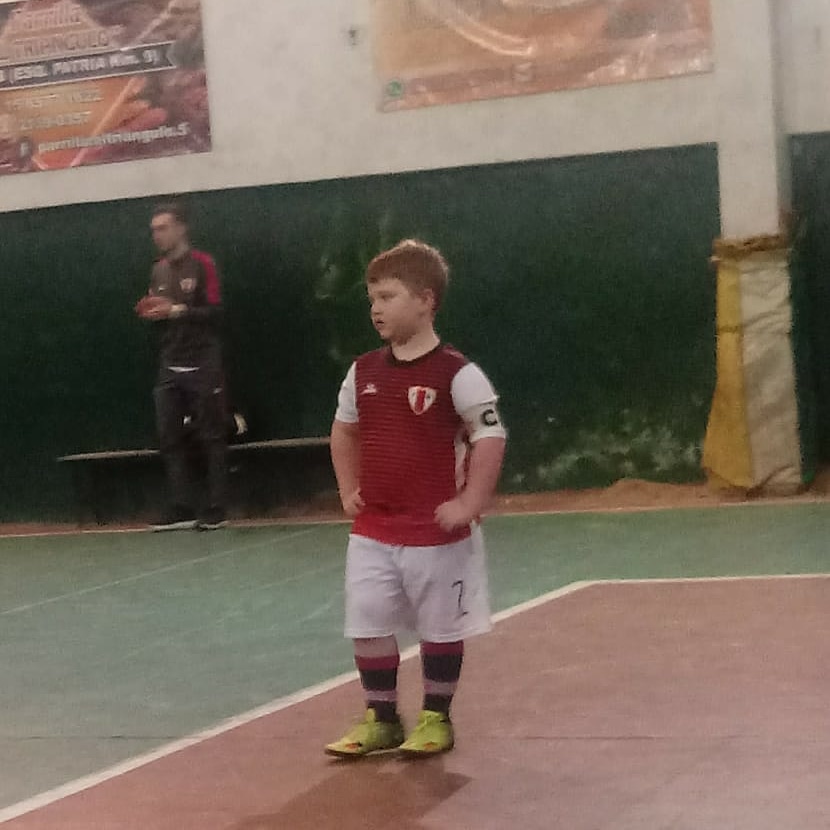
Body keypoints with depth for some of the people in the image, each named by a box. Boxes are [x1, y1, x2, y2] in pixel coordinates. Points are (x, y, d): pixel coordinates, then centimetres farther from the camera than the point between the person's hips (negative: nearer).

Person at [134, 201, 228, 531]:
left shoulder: (202, 264, -5)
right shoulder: (158, 271, 14)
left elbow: (215, 313, -11)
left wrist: (178, 310, -21)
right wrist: (151, 313, 1)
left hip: (203, 366, -6)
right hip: (170, 367, 6)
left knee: (211, 437, -2)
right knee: (169, 438, 0)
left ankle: (216, 510, 2)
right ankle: (181, 509, 4)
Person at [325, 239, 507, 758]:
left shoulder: (456, 373, -14)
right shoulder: (363, 373, 5)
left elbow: (491, 438, -13)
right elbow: (344, 432, 20)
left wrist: (469, 505, -16)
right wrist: (349, 491, 13)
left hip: (436, 533, -5)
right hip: (372, 531, 5)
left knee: (440, 628, 9)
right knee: (368, 627, 7)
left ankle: (436, 719, 23)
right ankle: (381, 720, 21)